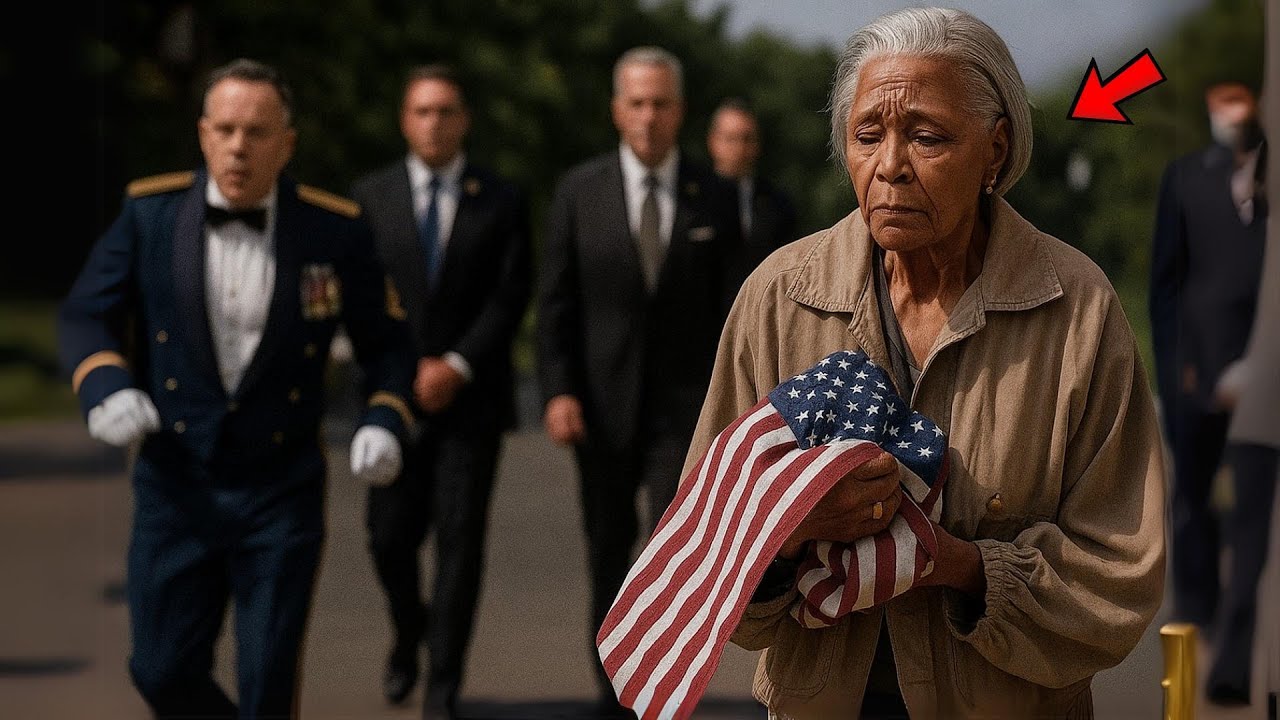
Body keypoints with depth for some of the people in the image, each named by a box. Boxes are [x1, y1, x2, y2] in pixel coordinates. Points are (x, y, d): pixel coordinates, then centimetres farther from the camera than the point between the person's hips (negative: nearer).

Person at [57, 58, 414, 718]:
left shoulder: (335, 230, -5)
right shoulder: (151, 212, -4)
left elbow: (385, 343, 5)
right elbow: (84, 315, 1)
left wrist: (384, 422, -13)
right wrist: (106, 386, -19)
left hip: (282, 495, -1)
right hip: (176, 489, 1)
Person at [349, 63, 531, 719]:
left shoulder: (501, 201, 3)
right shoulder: (370, 195, 5)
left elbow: (510, 298, -2)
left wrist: (458, 365, -13)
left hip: (471, 395, -1)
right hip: (395, 393, 1)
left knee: (460, 538, -4)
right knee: (391, 538, 1)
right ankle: (408, 633, 31)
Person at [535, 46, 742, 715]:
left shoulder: (714, 197, 1)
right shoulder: (578, 191, 0)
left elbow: (730, 307, 2)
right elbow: (555, 301, -1)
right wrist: (558, 391, -11)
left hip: (684, 406, -1)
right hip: (602, 403, 1)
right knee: (609, 553, 12)